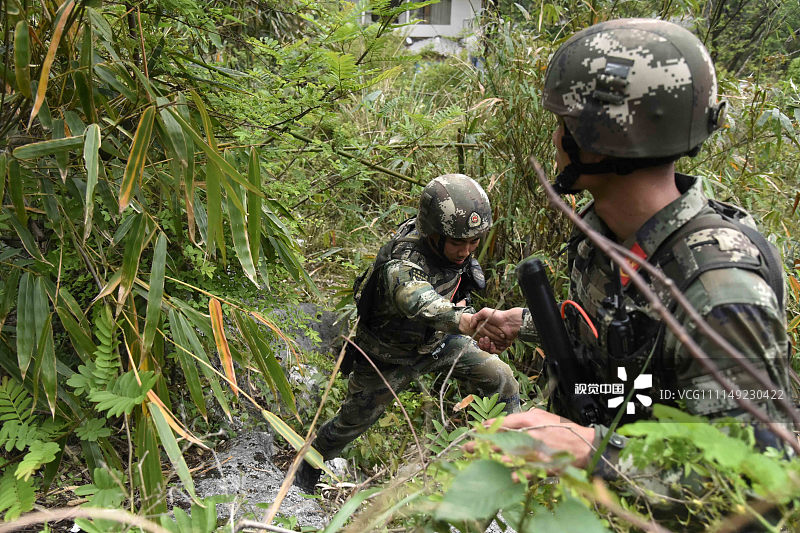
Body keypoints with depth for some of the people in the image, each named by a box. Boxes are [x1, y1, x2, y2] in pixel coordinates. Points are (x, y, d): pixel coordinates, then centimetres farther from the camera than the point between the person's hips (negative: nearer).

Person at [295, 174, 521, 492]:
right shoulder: (403, 263, -41)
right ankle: (310, 465, 42)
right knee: (353, 421, 11)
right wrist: (462, 320, -82)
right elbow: (415, 298, -65)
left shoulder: (457, 249, -17)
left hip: (437, 340, 6)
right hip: (390, 355, -6)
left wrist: (460, 299, -7)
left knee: (502, 380, 2)